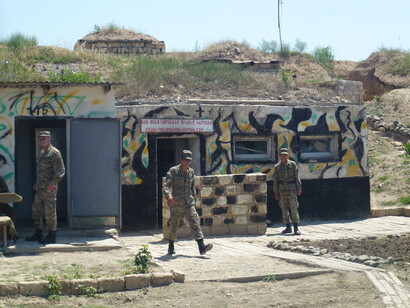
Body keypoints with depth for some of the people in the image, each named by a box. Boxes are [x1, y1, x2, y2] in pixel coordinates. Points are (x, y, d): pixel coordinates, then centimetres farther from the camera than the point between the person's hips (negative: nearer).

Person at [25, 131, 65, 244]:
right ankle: (38, 234, 22)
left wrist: (52, 183, -21)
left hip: (49, 189, -9)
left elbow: (60, 172, -15)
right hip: (39, 188, 9)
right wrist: (36, 183, 19)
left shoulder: (55, 153, -9)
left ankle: (51, 236, 2)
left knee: (50, 212, -4)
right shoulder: (42, 153, 18)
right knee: (36, 210, 12)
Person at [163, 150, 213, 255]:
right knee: (174, 226, 8)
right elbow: (166, 186, -16)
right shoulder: (173, 171, -6)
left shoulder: (191, 172, 9)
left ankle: (201, 246, -23)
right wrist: (168, 196, -35)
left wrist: (193, 199, 23)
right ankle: (171, 246, 31)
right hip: (176, 204, -3)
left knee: (195, 222, -14)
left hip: (188, 204, 3)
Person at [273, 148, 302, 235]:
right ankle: (288, 227, 13)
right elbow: (275, 180, 7)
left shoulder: (292, 164, 2)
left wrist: (299, 188, -7)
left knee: (293, 208, -10)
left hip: (291, 188, -3)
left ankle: (296, 228, -9)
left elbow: (297, 177, 1)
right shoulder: (277, 167, 7)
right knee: (284, 209, 5)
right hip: (281, 189, 3)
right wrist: (276, 193, 2)